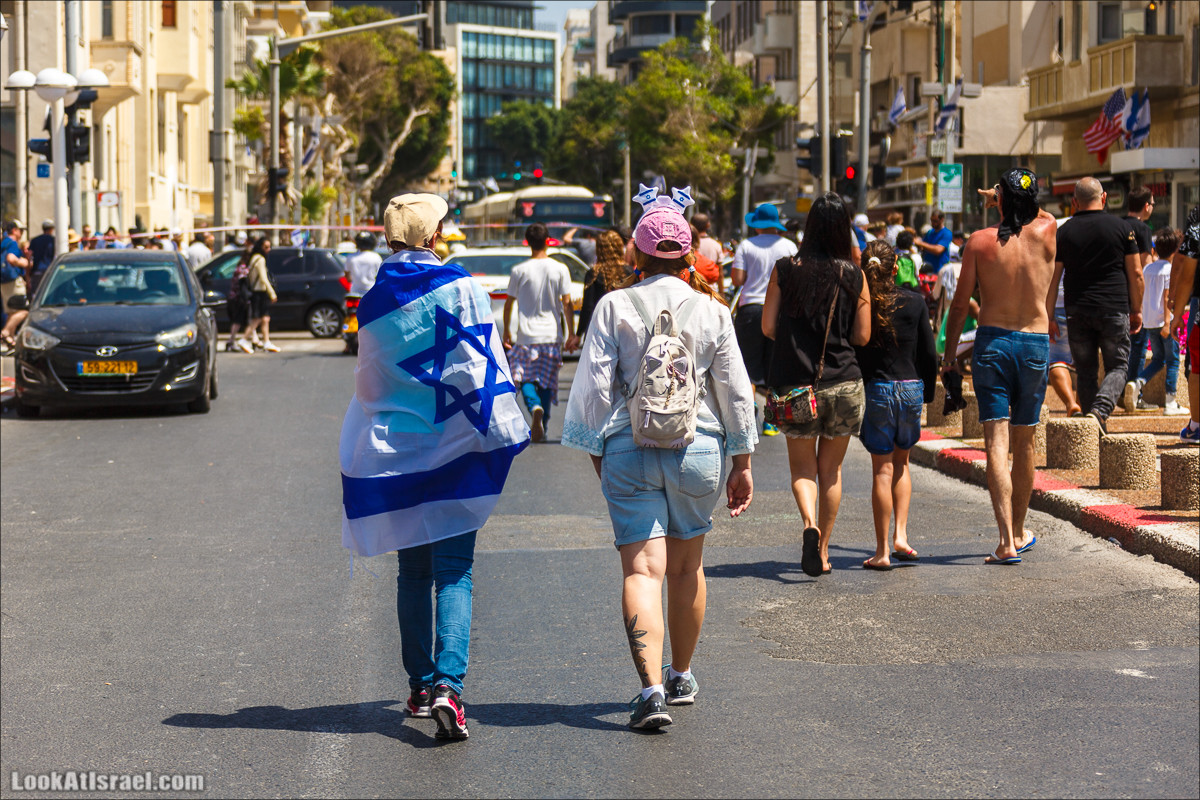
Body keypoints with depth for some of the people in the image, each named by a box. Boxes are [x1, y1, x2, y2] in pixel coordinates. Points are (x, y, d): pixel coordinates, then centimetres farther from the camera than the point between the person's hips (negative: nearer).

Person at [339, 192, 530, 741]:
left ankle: (420, 686, 19)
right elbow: (484, 367, -10)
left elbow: (368, 381, 13)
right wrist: (502, 430, -3)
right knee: (454, 572, -4)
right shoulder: (459, 288, -8)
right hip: (454, 448, -3)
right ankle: (447, 684, -19)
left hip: (394, 449, 3)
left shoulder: (374, 301, 4)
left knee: (413, 572, 15)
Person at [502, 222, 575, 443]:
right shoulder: (560, 270, -3)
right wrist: (571, 333, 6)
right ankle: (542, 430, 12)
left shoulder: (519, 271, -4)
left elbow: (509, 303, 3)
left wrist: (507, 331, 16)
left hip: (526, 335, -1)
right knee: (547, 382, 11)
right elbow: (567, 304, -3)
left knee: (526, 379, 8)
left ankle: (535, 408, -22)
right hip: (551, 334, 1)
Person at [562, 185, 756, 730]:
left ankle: (652, 687, -19)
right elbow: (735, 391, 5)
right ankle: (681, 677, 33)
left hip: (629, 450, -2)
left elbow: (593, 386, -3)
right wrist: (741, 465, 14)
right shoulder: (711, 311, 1)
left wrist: (597, 453, 8)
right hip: (698, 449, 2)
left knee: (642, 568, -5)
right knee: (686, 567, 17)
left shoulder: (614, 307, -3)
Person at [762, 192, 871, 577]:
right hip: (844, 384, 1)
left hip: (795, 384, -1)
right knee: (831, 468, 15)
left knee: (802, 466, 11)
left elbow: (768, 326, -3)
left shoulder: (785, 270, -5)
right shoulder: (854, 276, -3)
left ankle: (810, 524, -17)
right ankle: (823, 550, 18)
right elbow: (862, 336, -1)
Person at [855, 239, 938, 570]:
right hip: (911, 387, 2)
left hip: (876, 390, -2)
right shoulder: (914, 302, -1)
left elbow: (849, 353, -6)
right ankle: (901, 535, 9)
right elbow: (929, 353, 2)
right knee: (901, 462, 20)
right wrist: (928, 391, 14)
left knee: (882, 469, 3)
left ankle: (882, 551, 3)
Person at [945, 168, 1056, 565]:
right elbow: (1042, 213, 26)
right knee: (1024, 443, 15)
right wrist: (1002, 200, 31)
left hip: (991, 340, -2)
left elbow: (959, 306, -1)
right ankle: (1018, 532, 28)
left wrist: (949, 355, 10)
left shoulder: (980, 241, -5)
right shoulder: (1046, 233, -2)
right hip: (1036, 343, 2)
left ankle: (1007, 543, -16)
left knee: (997, 443, -6)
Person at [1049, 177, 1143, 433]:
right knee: (1117, 366, 5)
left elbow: (1052, 277, 3)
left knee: (1085, 371, 11)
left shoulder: (1064, 232, 4)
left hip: (1077, 313, 2)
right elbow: (1136, 273, 2)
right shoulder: (1121, 227, 1)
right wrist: (1136, 310, 12)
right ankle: (1101, 409, -18)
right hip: (1114, 310, -2)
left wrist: (1047, 316, 8)